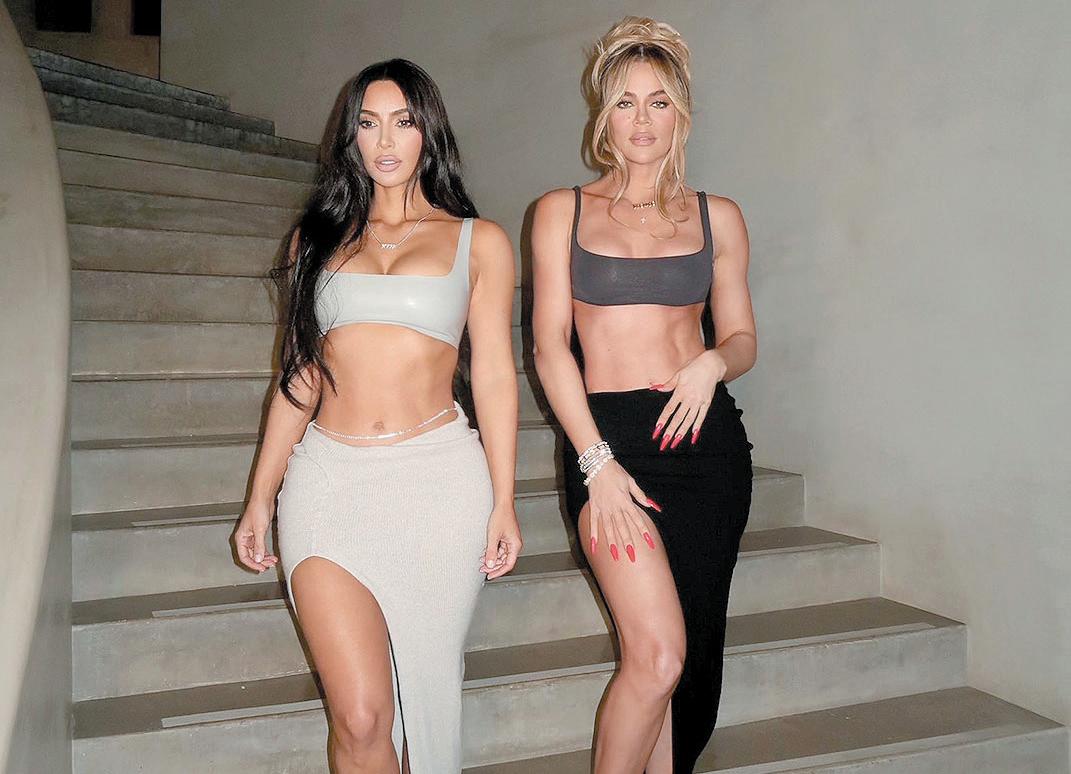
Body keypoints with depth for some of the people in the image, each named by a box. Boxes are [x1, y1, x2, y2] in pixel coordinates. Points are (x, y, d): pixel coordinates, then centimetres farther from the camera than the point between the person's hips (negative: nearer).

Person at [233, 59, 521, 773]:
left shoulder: (479, 240, 8)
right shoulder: (318, 237, 14)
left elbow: (494, 374, 5)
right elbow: (300, 375, 14)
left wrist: (503, 502, 0)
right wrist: (261, 497, 11)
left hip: (438, 480, -1)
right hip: (329, 479, 1)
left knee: (424, 694, 8)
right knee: (360, 716, -8)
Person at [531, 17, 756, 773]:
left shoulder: (717, 217, 11)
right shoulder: (562, 212, 7)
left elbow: (742, 338, 15)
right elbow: (550, 344, 0)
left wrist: (713, 362, -10)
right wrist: (596, 461, -10)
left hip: (705, 436, 3)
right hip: (606, 434, -2)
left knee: (689, 657, 6)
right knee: (657, 652, -14)